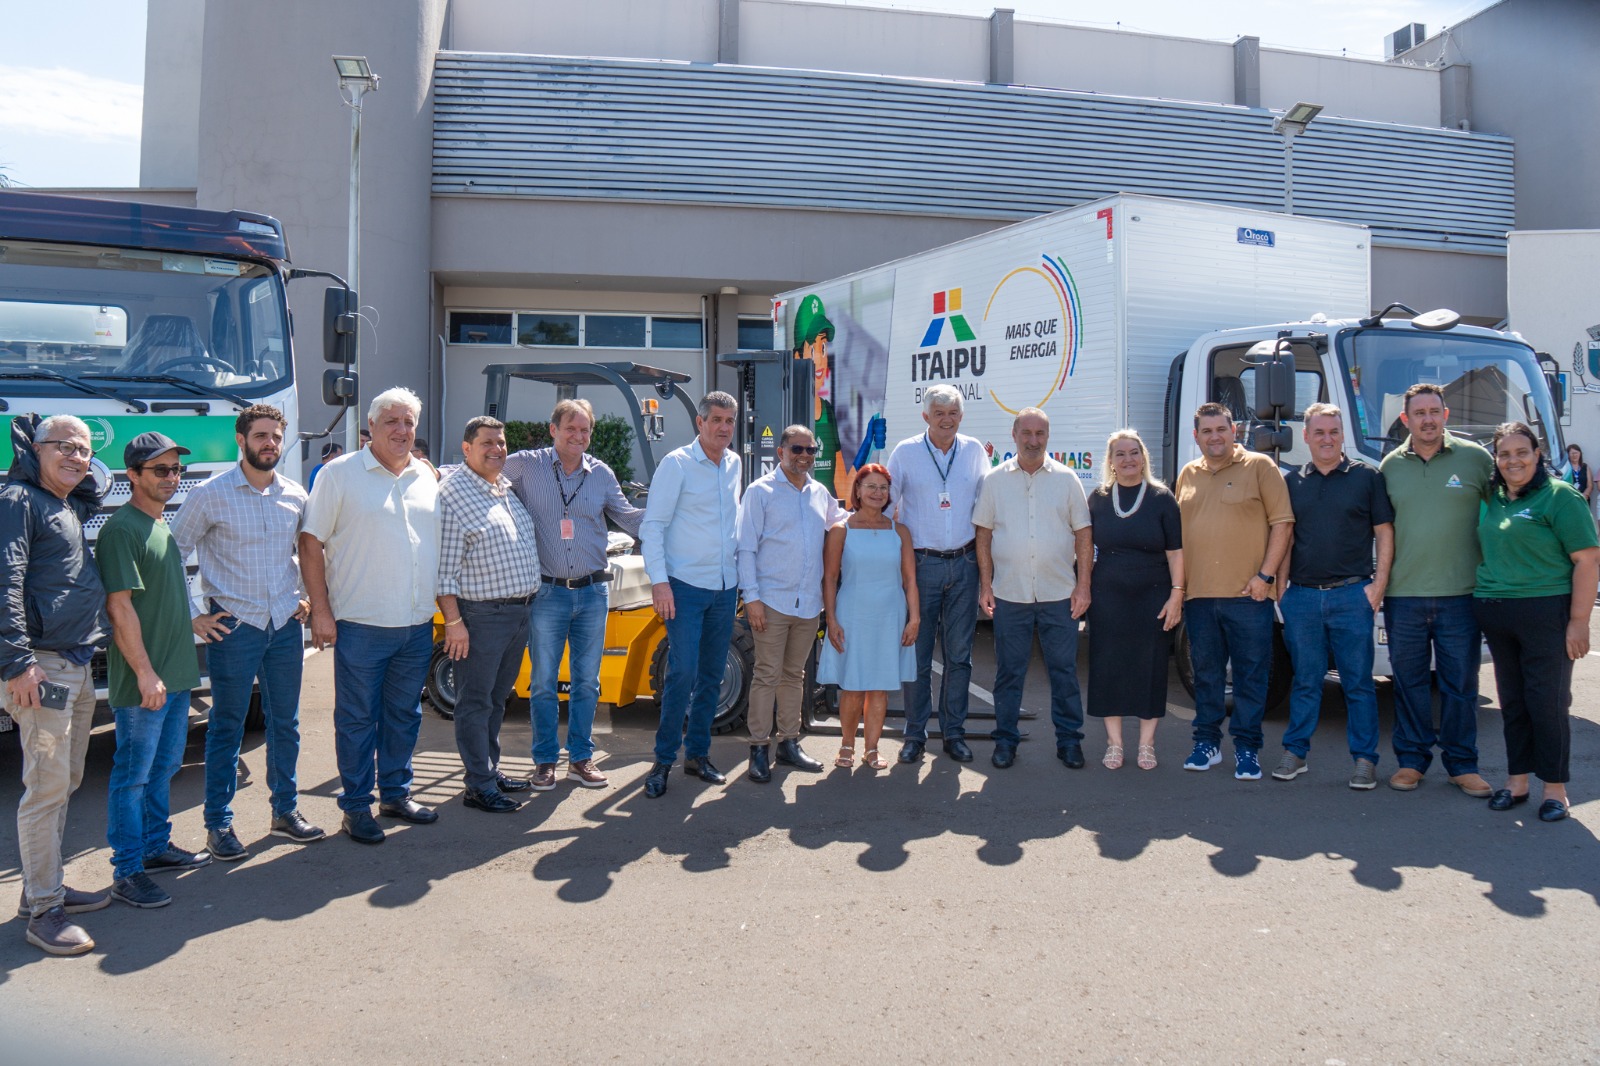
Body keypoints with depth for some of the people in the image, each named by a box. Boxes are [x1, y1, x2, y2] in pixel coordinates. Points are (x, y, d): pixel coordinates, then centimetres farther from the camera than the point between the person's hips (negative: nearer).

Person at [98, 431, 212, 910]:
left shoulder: (163, 525, 14)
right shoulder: (122, 529, -14)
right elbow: (120, 606, -19)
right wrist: (146, 673, -21)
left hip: (176, 674, 9)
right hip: (142, 682, -9)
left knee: (163, 768, 19)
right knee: (133, 775, 0)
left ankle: (156, 846, 32)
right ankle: (127, 872, 9)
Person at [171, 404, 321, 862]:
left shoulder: (295, 495, 7)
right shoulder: (211, 494, -6)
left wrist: (309, 597, 11)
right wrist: (192, 616, -7)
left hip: (286, 624, 4)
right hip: (232, 626, -4)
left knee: (286, 723, 11)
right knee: (227, 727, 3)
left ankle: (285, 811, 25)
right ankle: (218, 825, 14)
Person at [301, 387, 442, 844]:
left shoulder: (427, 478, 11)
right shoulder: (340, 474, -3)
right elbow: (311, 543, -5)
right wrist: (320, 610, -10)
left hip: (417, 625, 5)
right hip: (361, 624, -5)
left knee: (404, 715, 15)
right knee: (357, 719, 4)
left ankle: (396, 793, 29)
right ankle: (356, 807, 16)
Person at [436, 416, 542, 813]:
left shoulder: (509, 487, 13)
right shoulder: (452, 494, -11)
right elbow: (444, 568, -15)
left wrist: (530, 600, 20)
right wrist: (453, 621, -18)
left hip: (520, 612, 8)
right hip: (481, 616, -8)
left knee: (498, 698, 17)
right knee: (475, 702, 1)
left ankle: (490, 769, 29)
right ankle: (479, 787, 7)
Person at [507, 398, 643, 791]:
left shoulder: (601, 474, 6)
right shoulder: (525, 466, -2)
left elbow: (628, 517, 13)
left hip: (593, 593, 3)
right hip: (547, 593, -2)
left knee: (586, 681, 9)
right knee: (544, 682, 6)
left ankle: (581, 758, 21)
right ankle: (545, 760, 19)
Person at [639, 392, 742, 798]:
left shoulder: (733, 464, 9)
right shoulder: (677, 463, -8)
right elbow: (652, 525, -10)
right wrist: (659, 580, -18)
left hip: (725, 588, 6)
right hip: (686, 586, -6)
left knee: (712, 676, 10)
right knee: (682, 673, -10)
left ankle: (697, 754, 21)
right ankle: (663, 760, 1)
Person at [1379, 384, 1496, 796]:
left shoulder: (1475, 459, 2)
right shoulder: (1390, 465, 7)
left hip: (1460, 594, -1)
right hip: (1403, 594, 1)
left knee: (1461, 684, 6)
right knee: (1409, 681, 9)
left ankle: (1462, 764, 17)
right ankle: (1411, 759, 19)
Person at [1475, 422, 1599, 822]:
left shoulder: (1560, 497, -7)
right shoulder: (1491, 498, 11)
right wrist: (1480, 601, 11)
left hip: (1545, 612, -6)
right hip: (1495, 614, 6)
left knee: (1548, 702, 0)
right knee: (1511, 701, 12)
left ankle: (1555, 788, 11)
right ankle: (1517, 781, 22)